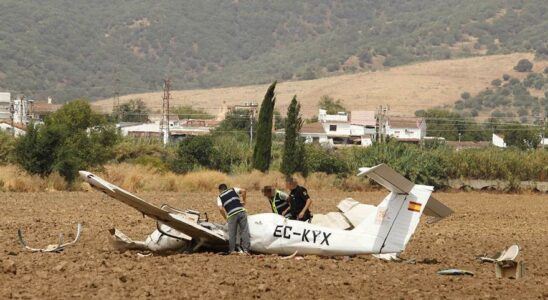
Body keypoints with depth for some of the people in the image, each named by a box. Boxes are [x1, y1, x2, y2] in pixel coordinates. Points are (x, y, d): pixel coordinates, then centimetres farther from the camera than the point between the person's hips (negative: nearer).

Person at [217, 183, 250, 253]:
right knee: (244, 231, 3)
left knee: (232, 234, 8)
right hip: (241, 211, 1)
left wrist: (225, 218, 13)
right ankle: (245, 250, -3)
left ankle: (232, 250, 8)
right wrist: (243, 201, 16)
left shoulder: (220, 197, 17)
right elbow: (243, 191, 5)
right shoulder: (233, 190, 22)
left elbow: (221, 209, 2)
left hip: (232, 215, -1)